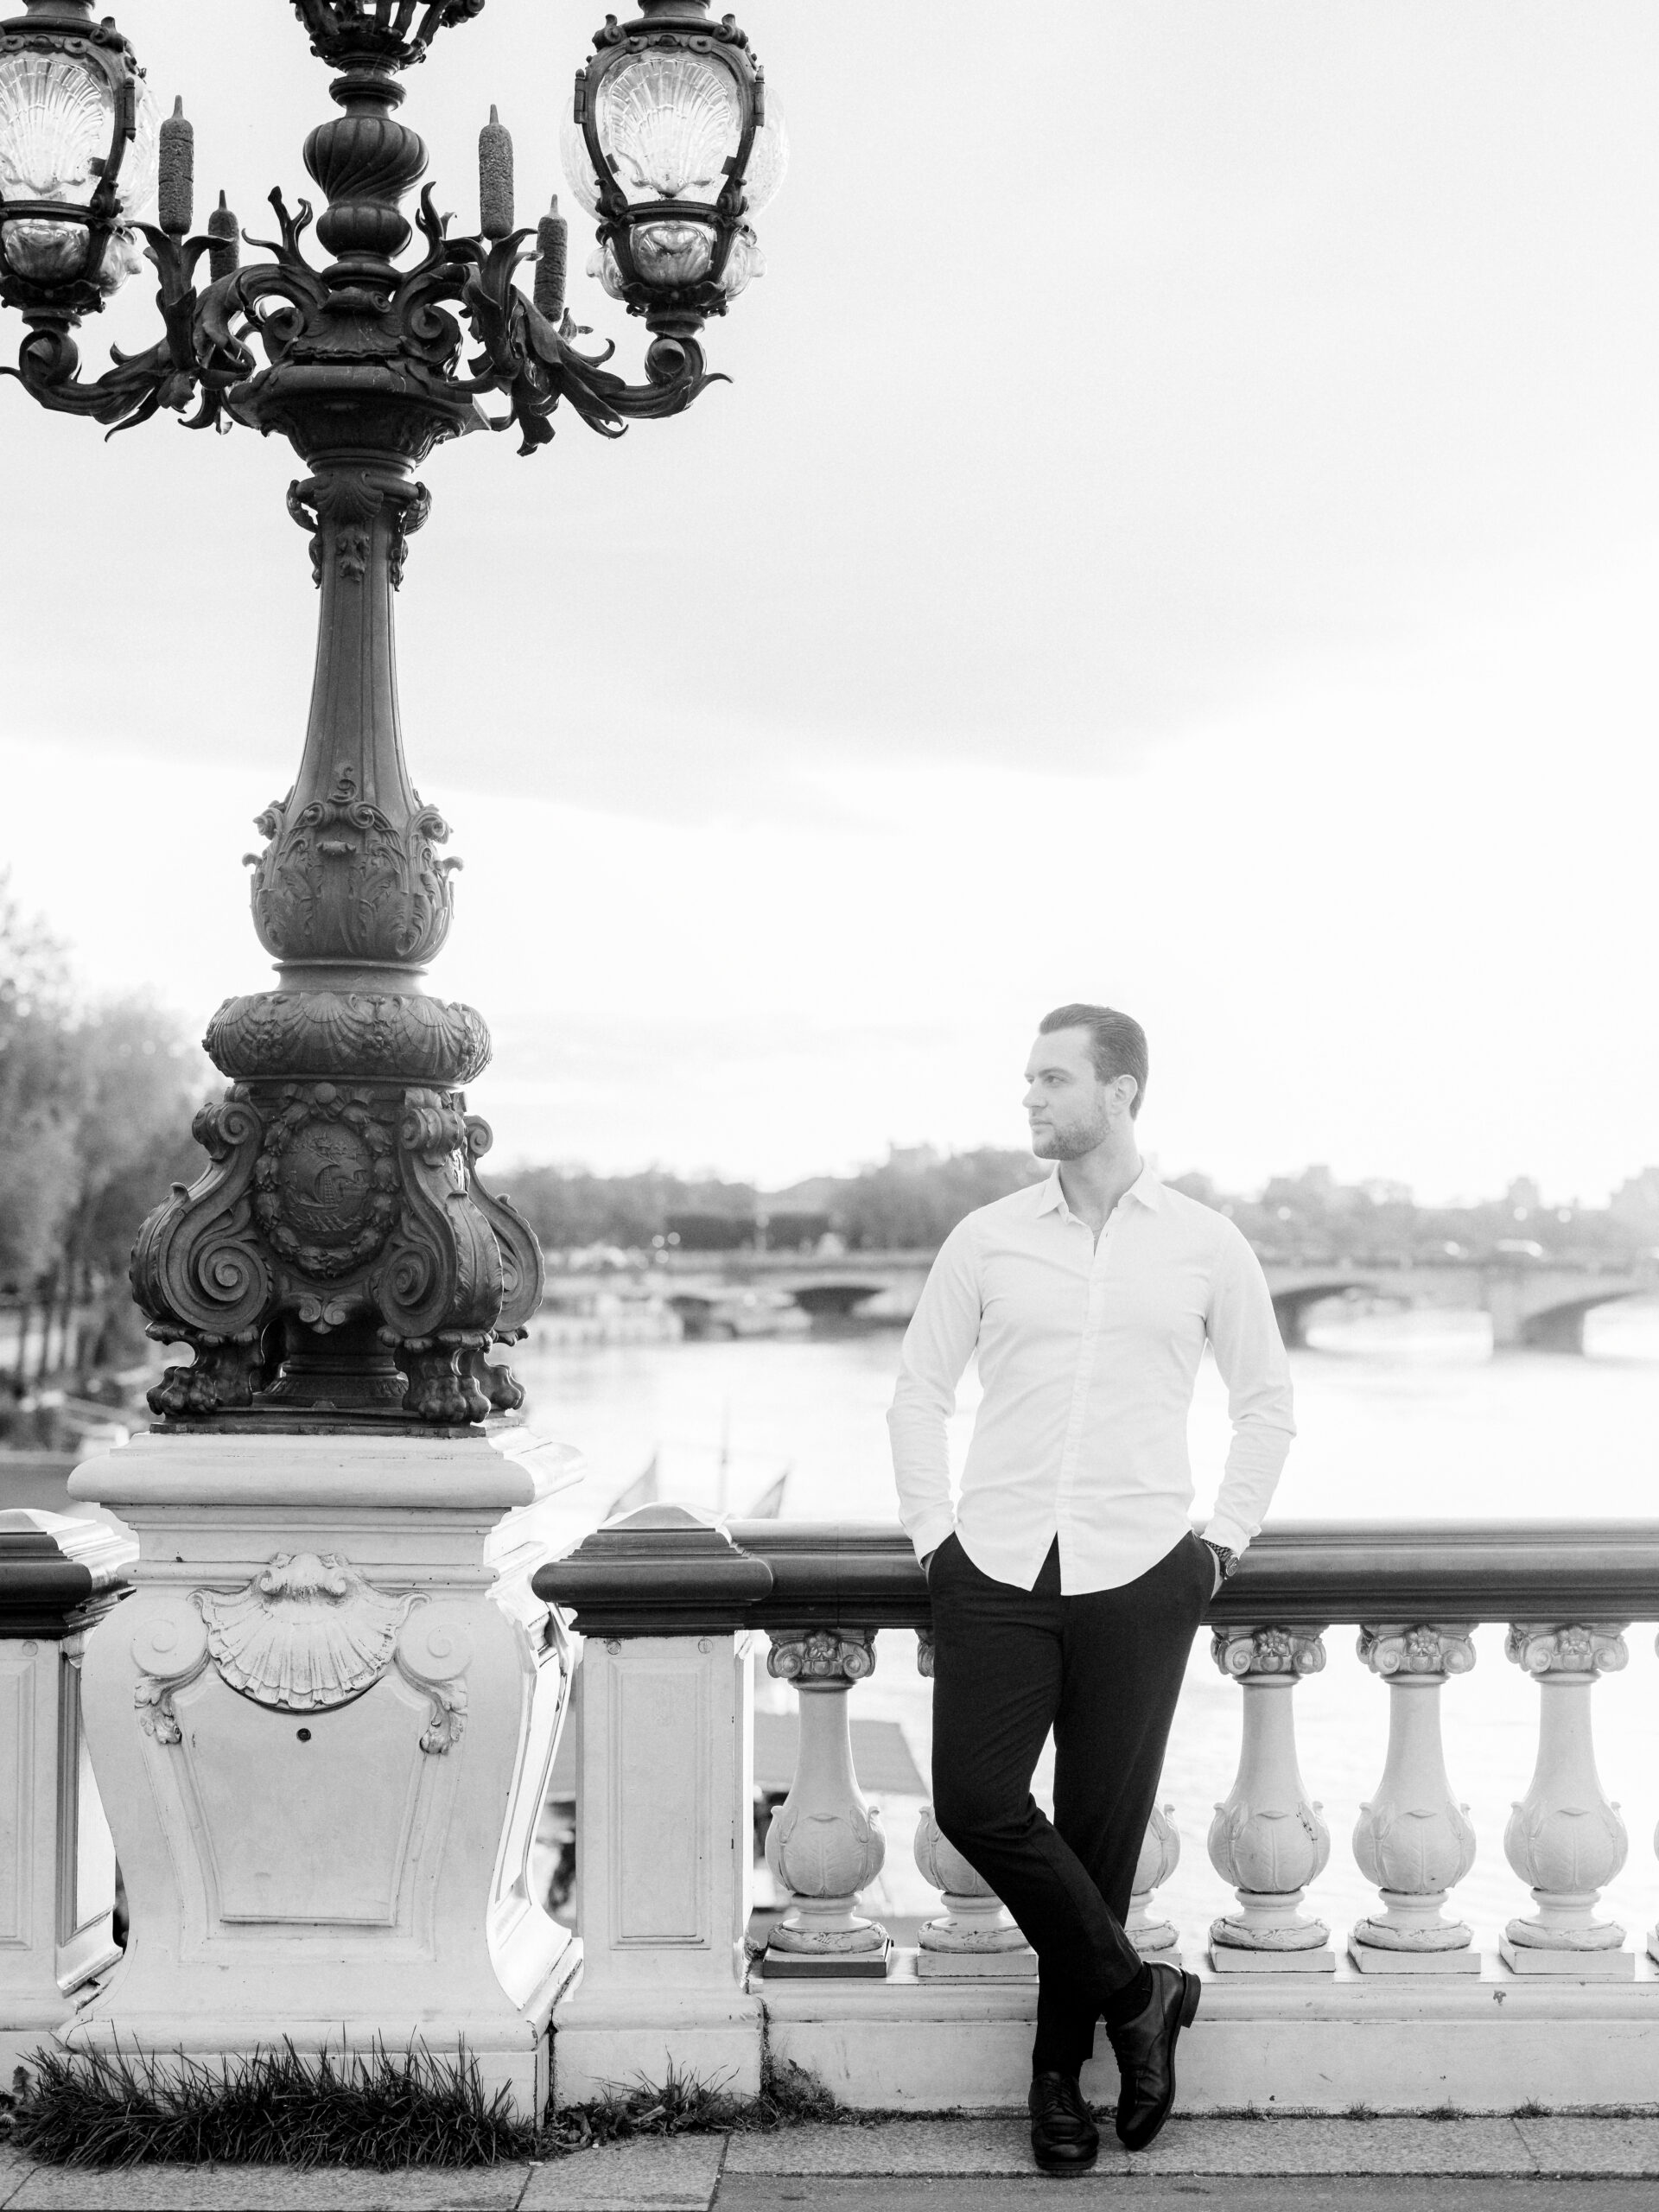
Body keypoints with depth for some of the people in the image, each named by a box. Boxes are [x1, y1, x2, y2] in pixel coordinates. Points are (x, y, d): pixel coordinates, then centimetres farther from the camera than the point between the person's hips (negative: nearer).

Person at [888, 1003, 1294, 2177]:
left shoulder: (1204, 1245, 4)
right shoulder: (987, 1240, 6)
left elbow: (1269, 1400, 12)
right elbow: (921, 1389, 12)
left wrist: (1222, 1538, 5)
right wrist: (933, 1531, 4)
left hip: (1140, 1574, -1)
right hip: (998, 1570, 1)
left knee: (1102, 1827, 2)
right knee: (976, 1800, -11)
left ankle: (1062, 2073, 18)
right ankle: (1136, 1994, 8)